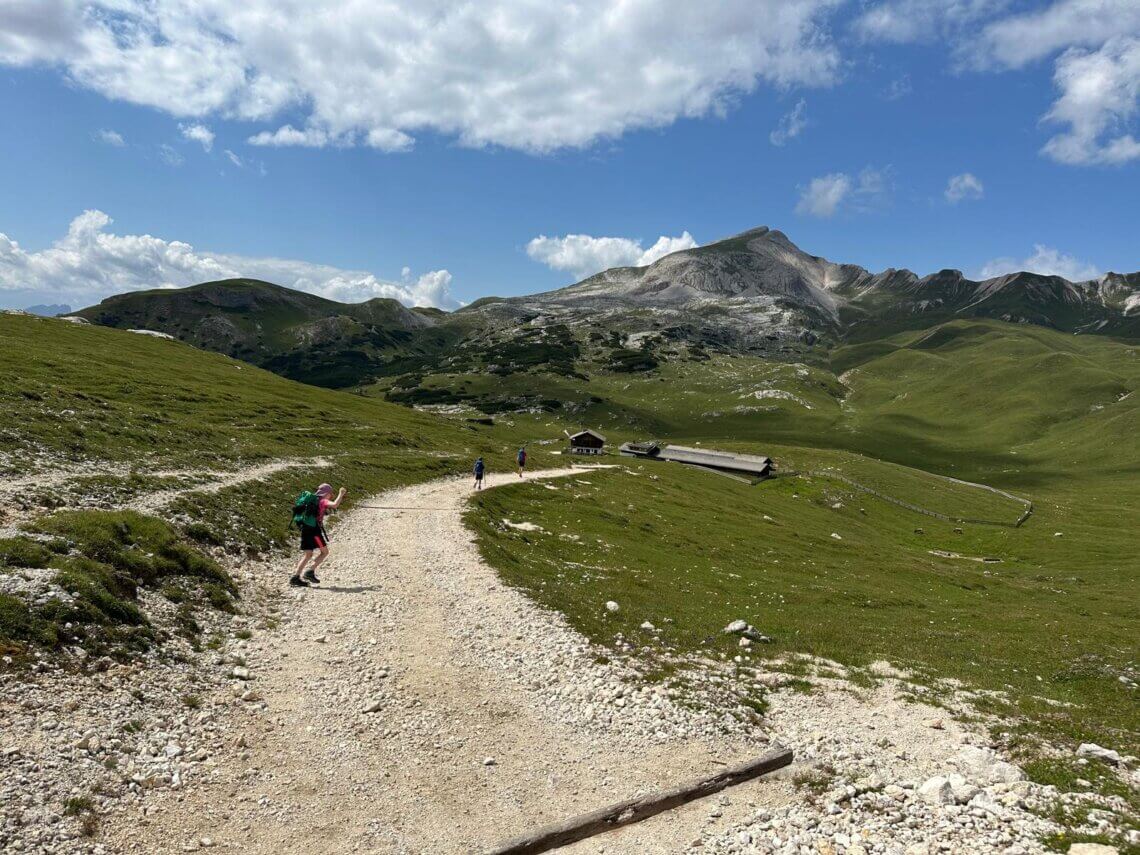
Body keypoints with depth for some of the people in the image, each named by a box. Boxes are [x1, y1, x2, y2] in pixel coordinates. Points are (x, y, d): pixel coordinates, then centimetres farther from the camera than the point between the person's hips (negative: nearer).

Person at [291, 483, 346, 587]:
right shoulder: (323, 501, -5)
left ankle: (295, 577, 3)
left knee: (307, 555, 10)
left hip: (305, 529, 8)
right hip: (315, 529, -8)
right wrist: (341, 494, -10)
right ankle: (310, 572, -4)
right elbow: (335, 505, -23)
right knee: (324, 552, 5)